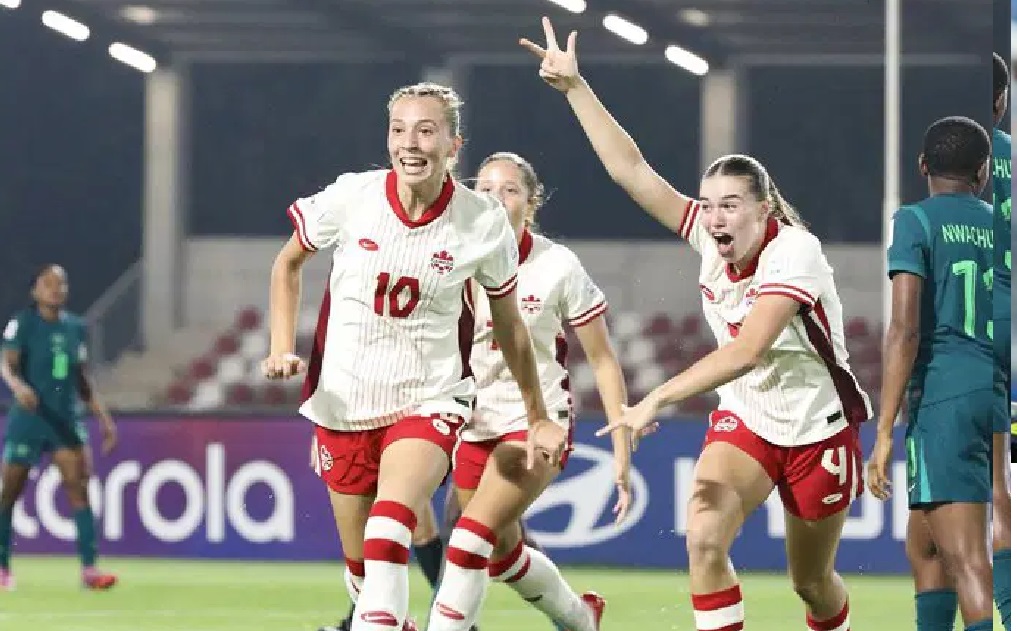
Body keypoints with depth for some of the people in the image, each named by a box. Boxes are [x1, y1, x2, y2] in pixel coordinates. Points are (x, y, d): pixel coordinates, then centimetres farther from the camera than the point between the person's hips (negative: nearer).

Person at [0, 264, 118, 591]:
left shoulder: (76, 328, 9)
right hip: (27, 418, -3)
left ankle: (89, 567, -14)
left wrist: (103, 417, 11)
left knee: (79, 488, -11)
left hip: (67, 420, 3)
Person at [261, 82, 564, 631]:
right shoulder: (350, 196, -9)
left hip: (430, 401, -2)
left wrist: (538, 418, 14)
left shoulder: (484, 222, -9)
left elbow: (509, 324, 7)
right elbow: (288, 262, 11)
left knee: (388, 532, -28)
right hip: (343, 401, 2)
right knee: (361, 563, 10)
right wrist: (282, 348, -1)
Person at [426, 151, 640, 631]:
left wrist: (621, 444, -6)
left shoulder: (558, 266, -11)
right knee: (503, 554, 17)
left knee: (473, 535, -22)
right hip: (475, 424, 4)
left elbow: (602, 359, -4)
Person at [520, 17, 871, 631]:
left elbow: (746, 351, -37)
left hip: (818, 432, -4)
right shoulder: (710, 237, -10)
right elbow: (632, 171, -12)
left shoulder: (794, 251, -26)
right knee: (704, 539, -22)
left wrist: (657, 400, -42)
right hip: (744, 420, 4)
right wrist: (574, 86, -18)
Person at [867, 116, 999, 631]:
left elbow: (905, 329, -10)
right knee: (924, 549, 20)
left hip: (946, 398, -5)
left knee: (967, 563, -13)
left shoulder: (916, 221, 0)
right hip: (1002, 396, 6)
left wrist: (884, 431, -10)